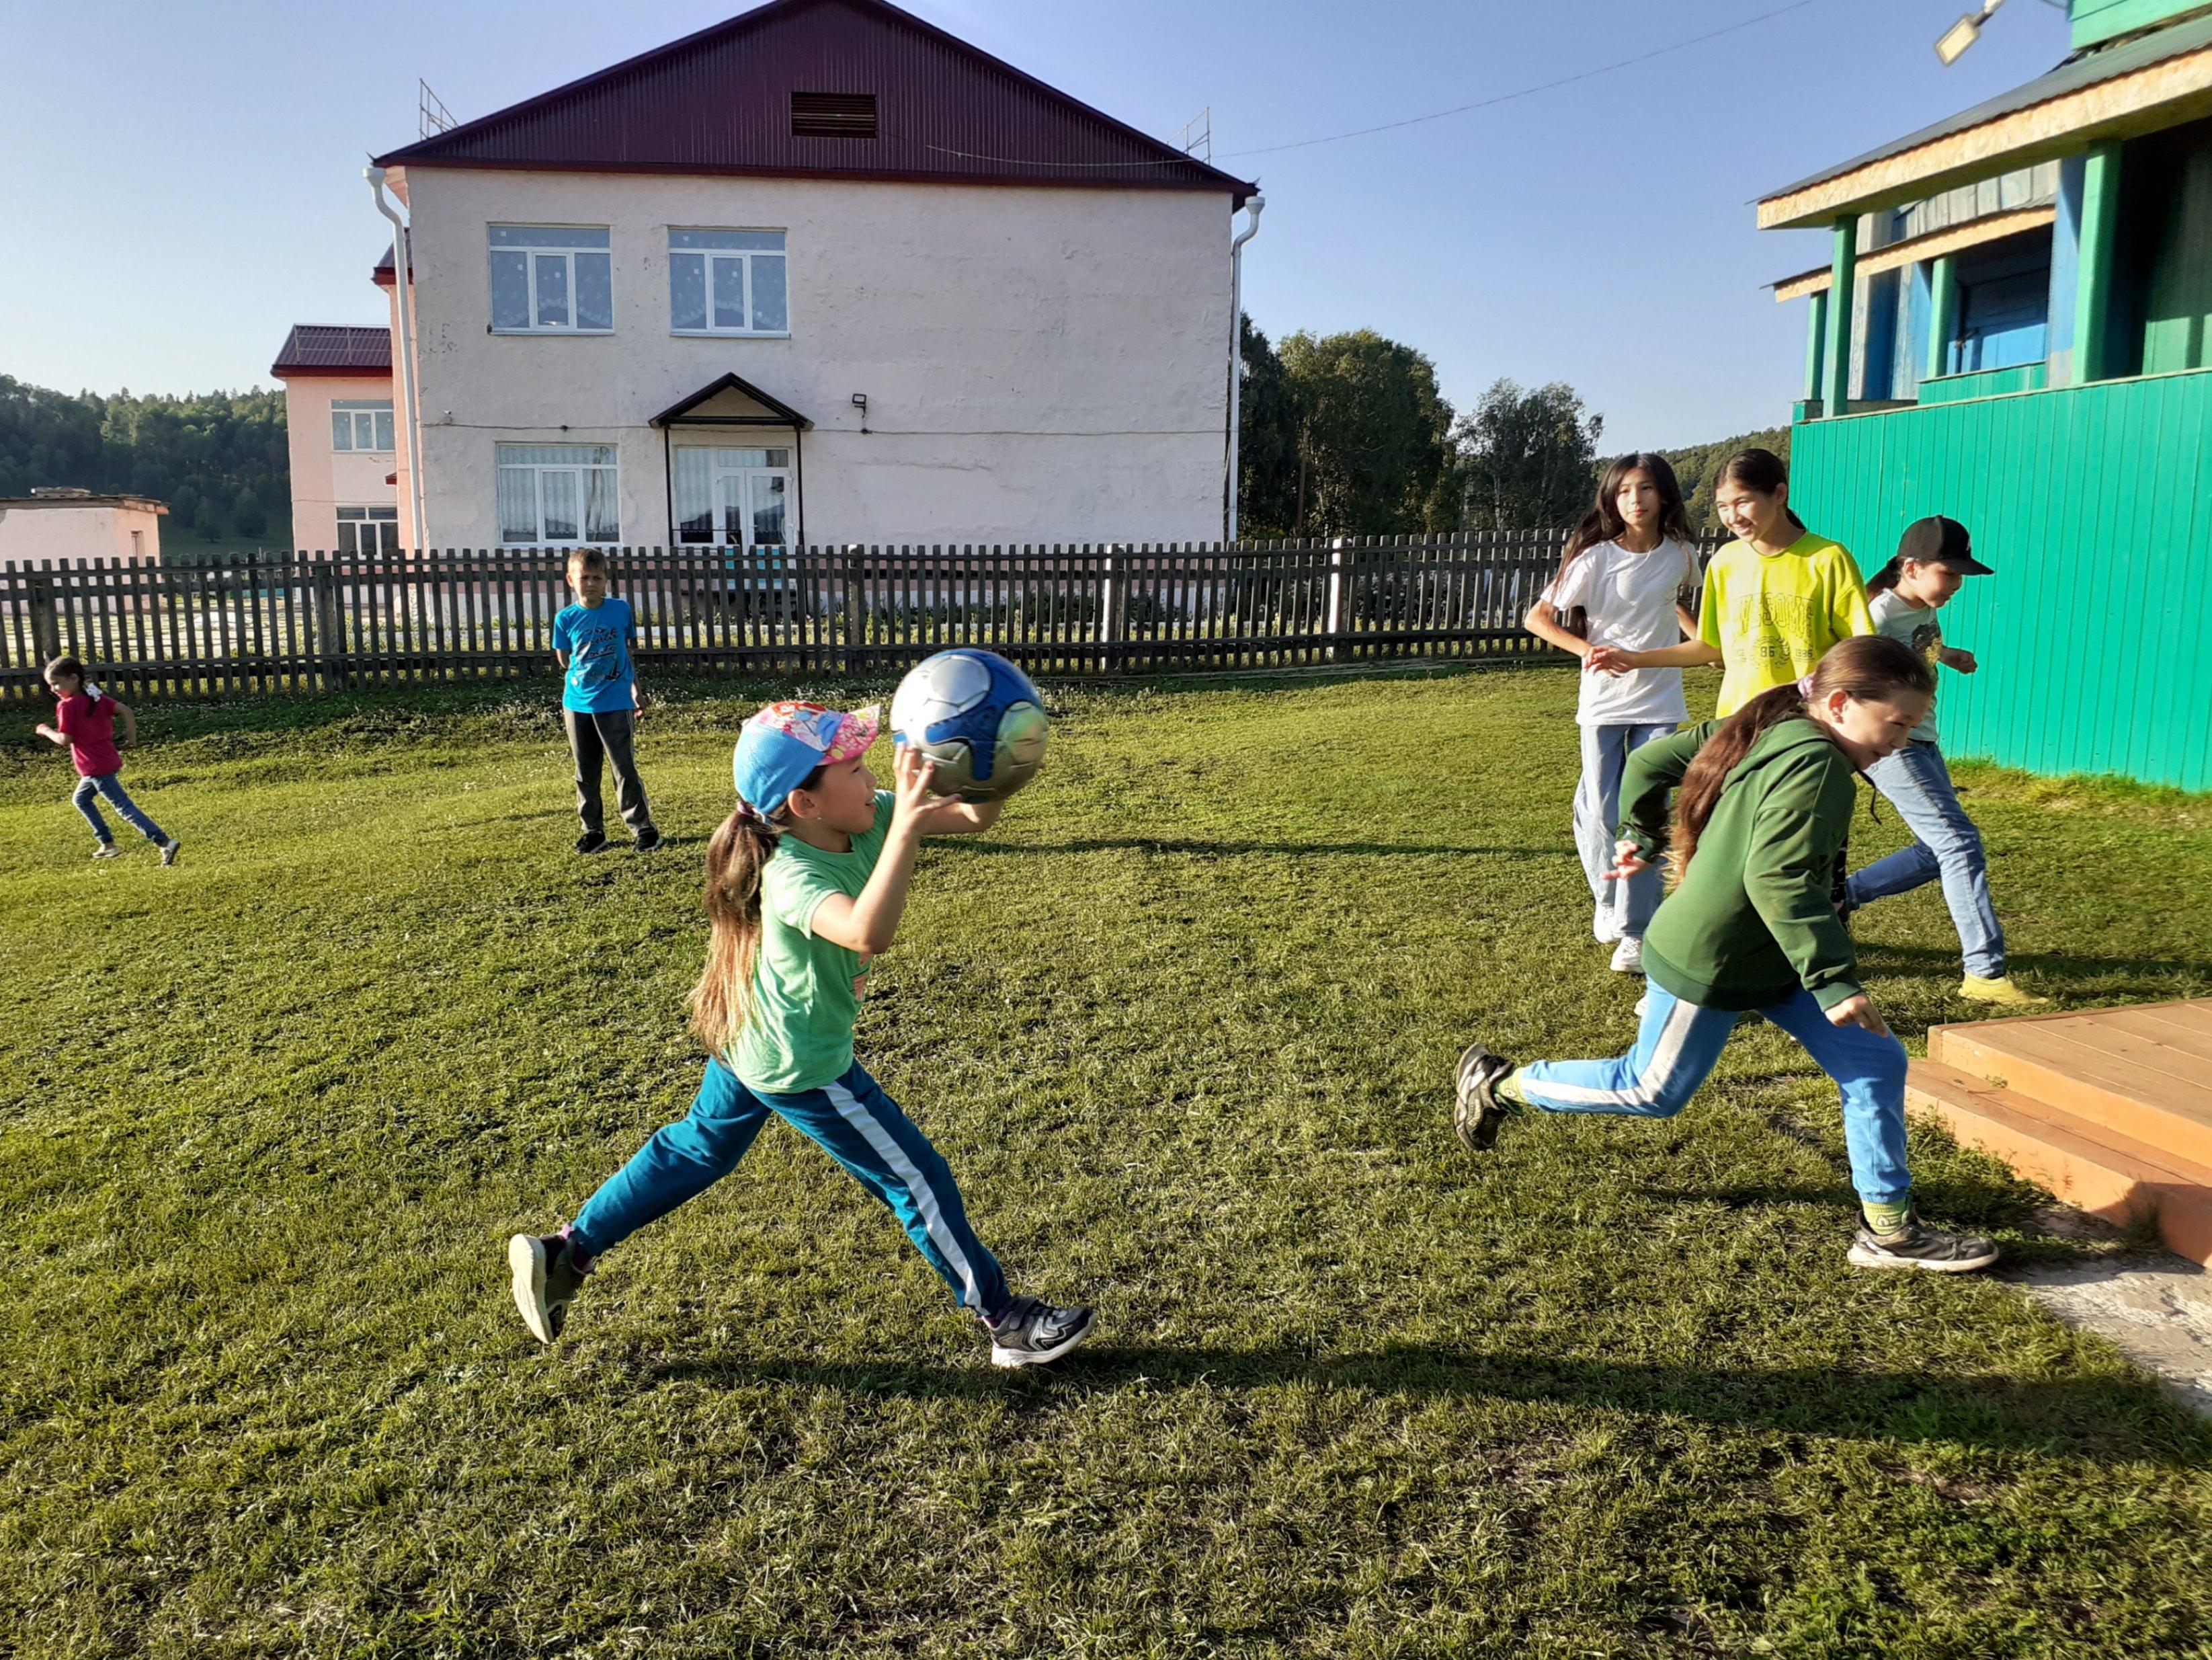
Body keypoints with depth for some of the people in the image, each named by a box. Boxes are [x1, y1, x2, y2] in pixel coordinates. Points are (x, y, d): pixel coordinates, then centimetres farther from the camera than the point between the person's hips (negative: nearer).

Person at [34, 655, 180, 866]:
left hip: (96, 768, -9)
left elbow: (65, 739, -15)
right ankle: (108, 844, 28)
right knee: (80, 800, 27)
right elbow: (125, 710, 1)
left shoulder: (67, 706, -14)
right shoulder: (96, 697, 7)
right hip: (109, 760, 9)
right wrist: (132, 738, 4)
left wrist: (47, 732, 3)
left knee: (124, 807, -9)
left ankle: (166, 842, -19)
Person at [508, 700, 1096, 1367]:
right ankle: (1006, 1322, 19)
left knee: (698, 1149, 28)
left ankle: (563, 1252, 37)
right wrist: (906, 823, -59)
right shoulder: (794, 876, -35)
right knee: (918, 1181, 4)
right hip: (802, 1068, -9)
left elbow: (974, 817, -13)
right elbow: (867, 934, -57)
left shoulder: (866, 820, -11)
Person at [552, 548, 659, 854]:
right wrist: (587, 674, -1)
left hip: (616, 704, -2)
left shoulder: (620, 609, -2)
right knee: (585, 772, 10)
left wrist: (634, 689, 11)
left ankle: (642, 827, 9)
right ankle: (593, 830, 21)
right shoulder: (566, 618, -2)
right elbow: (563, 659, 8)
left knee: (625, 768, -2)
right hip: (578, 704, 2)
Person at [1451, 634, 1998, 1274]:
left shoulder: (1763, 729, 5)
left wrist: (1641, 834, 26)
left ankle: (1890, 1229, 13)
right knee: (1653, 1092, 8)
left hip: (1767, 958, 10)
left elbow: (1649, 760, 11)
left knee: (1877, 1062, 6)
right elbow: (1777, 879, -34)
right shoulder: (1814, 766, -24)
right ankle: (1499, 1083, 24)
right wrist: (1833, 980, -32)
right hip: (1710, 964, -10)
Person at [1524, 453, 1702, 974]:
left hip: (1659, 702, 2)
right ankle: (1608, 902, 28)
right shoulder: (1596, 559, -9)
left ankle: (1636, 932, 3)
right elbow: (1538, 618, -8)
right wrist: (1589, 649, -18)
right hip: (1602, 702, -2)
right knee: (1603, 814, 2)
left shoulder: (1680, 555, 1)